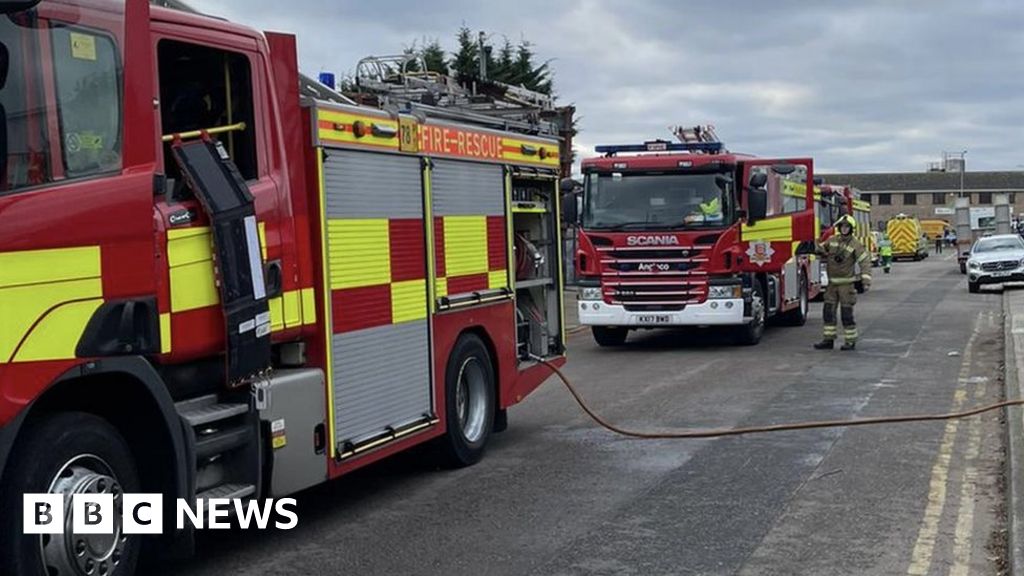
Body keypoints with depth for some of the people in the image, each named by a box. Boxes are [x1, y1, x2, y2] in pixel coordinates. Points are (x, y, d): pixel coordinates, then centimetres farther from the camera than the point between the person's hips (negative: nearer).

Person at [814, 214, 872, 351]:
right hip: (832, 283, 5)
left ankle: (850, 341, 6)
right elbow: (822, 250, 21)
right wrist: (817, 247, -4)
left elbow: (865, 261, -12)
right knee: (828, 311, 5)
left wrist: (866, 280, -21)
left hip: (846, 283, -5)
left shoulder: (855, 244, -9)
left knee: (846, 313, -2)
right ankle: (828, 340, 12)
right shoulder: (832, 240, 6)